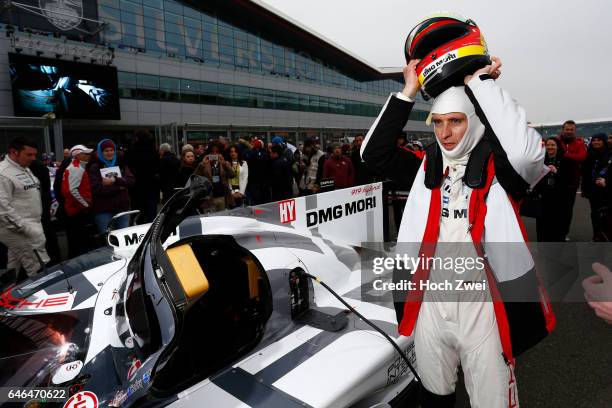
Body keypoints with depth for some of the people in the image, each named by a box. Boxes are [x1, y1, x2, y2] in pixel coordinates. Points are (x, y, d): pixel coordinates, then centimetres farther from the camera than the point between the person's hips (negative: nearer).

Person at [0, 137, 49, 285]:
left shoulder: (25, 169, 15)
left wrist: (36, 222, 19)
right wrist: (24, 227, -24)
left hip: (31, 225, 10)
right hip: (17, 229, -10)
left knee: (13, 269, 19)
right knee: (41, 271, -9)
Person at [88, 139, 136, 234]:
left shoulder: (121, 165, 12)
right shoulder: (94, 168, 1)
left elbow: (131, 180, -2)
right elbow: (95, 189, -12)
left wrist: (115, 180, -16)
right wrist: (118, 188, -10)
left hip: (122, 208, 3)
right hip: (103, 211, -3)